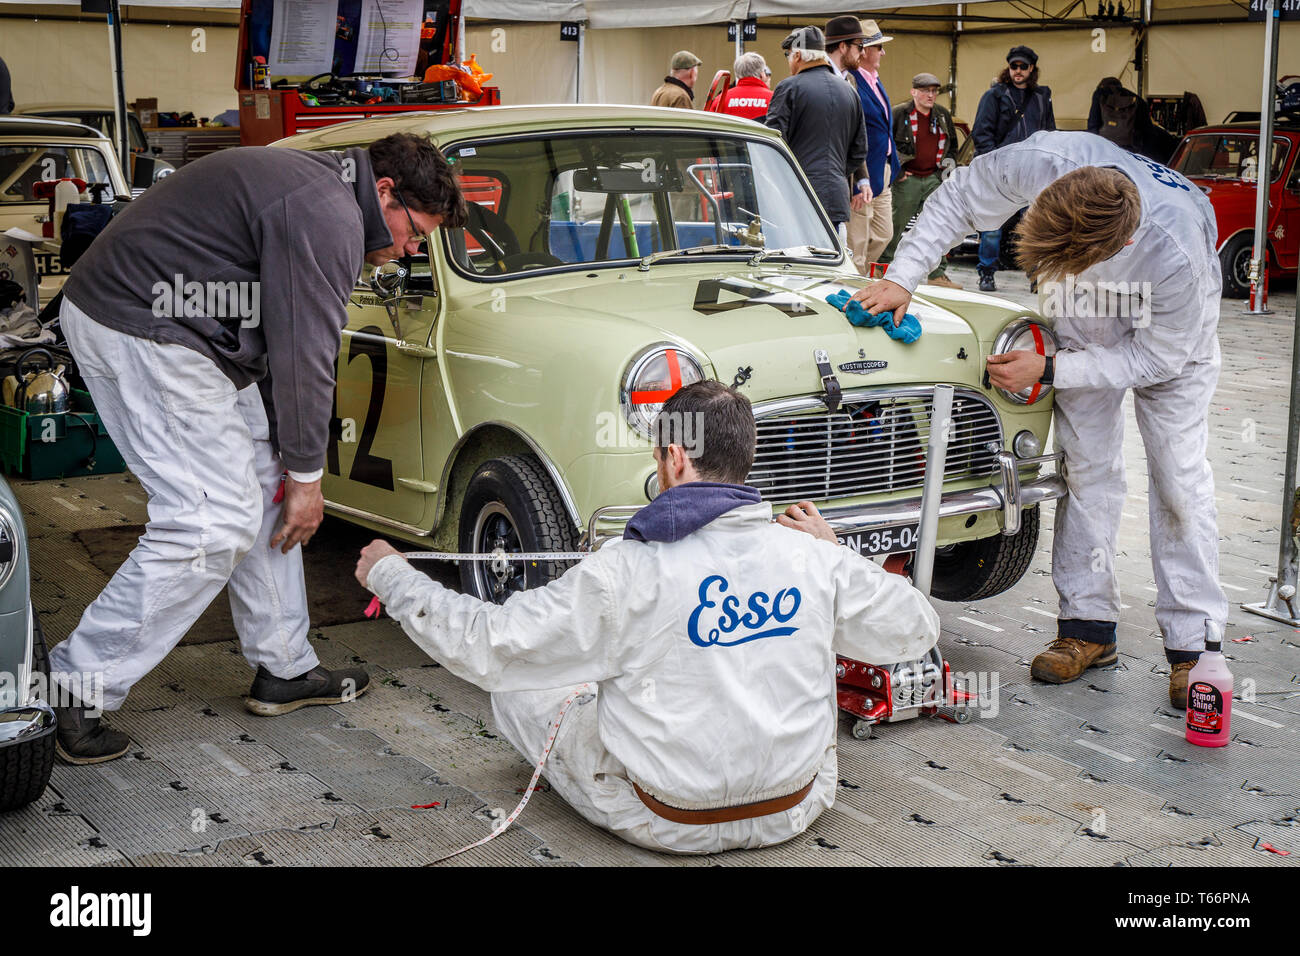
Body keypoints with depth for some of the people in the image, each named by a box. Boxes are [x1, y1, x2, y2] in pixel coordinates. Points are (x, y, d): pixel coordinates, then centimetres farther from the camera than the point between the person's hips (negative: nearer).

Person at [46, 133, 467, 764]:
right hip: (144, 333, -11)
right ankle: (76, 690, -5)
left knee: (263, 491, 14)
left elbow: (284, 343, 19)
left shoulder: (312, 185, 18)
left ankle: (285, 669, 21)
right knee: (214, 523, -12)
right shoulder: (327, 218, -16)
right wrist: (306, 475, -5)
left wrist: (290, 466, 17)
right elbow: (303, 357, -16)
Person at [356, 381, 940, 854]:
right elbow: (915, 631, 7)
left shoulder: (624, 575, -21)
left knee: (517, 686, 14)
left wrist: (390, 577, 1)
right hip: (791, 813, 4)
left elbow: (486, 647, -15)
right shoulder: (814, 560, -10)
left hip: (666, 824, -4)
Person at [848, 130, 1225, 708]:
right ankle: (1089, 625, 12)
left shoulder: (1177, 253, -44)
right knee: (1086, 470, 3)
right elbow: (956, 200, -17)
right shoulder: (1039, 163, -38)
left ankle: (1193, 644, 0)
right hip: (1087, 330, 3)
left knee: (1179, 480, -7)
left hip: (1172, 333, -3)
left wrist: (1047, 373, -29)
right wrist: (902, 277, -23)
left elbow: (1157, 356, -27)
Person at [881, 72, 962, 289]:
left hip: (934, 178, 5)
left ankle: (938, 274, 7)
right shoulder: (899, 114, -6)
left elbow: (952, 143, 25)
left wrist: (950, 160, 8)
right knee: (896, 225, 0)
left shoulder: (943, 116, 11)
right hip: (908, 179, -5)